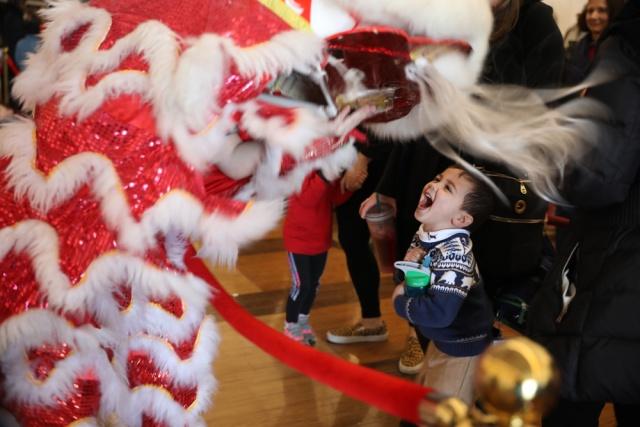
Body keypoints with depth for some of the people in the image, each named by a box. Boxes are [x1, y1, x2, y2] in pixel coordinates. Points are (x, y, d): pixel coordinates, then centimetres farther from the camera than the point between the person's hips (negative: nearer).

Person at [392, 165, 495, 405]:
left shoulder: (454, 253, -33)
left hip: (463, 347, -8)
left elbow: (440, 312, -38)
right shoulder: (424, 233, -6)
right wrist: (408, 265, -15)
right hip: (441, 339, 8)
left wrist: (399, 302, -22)